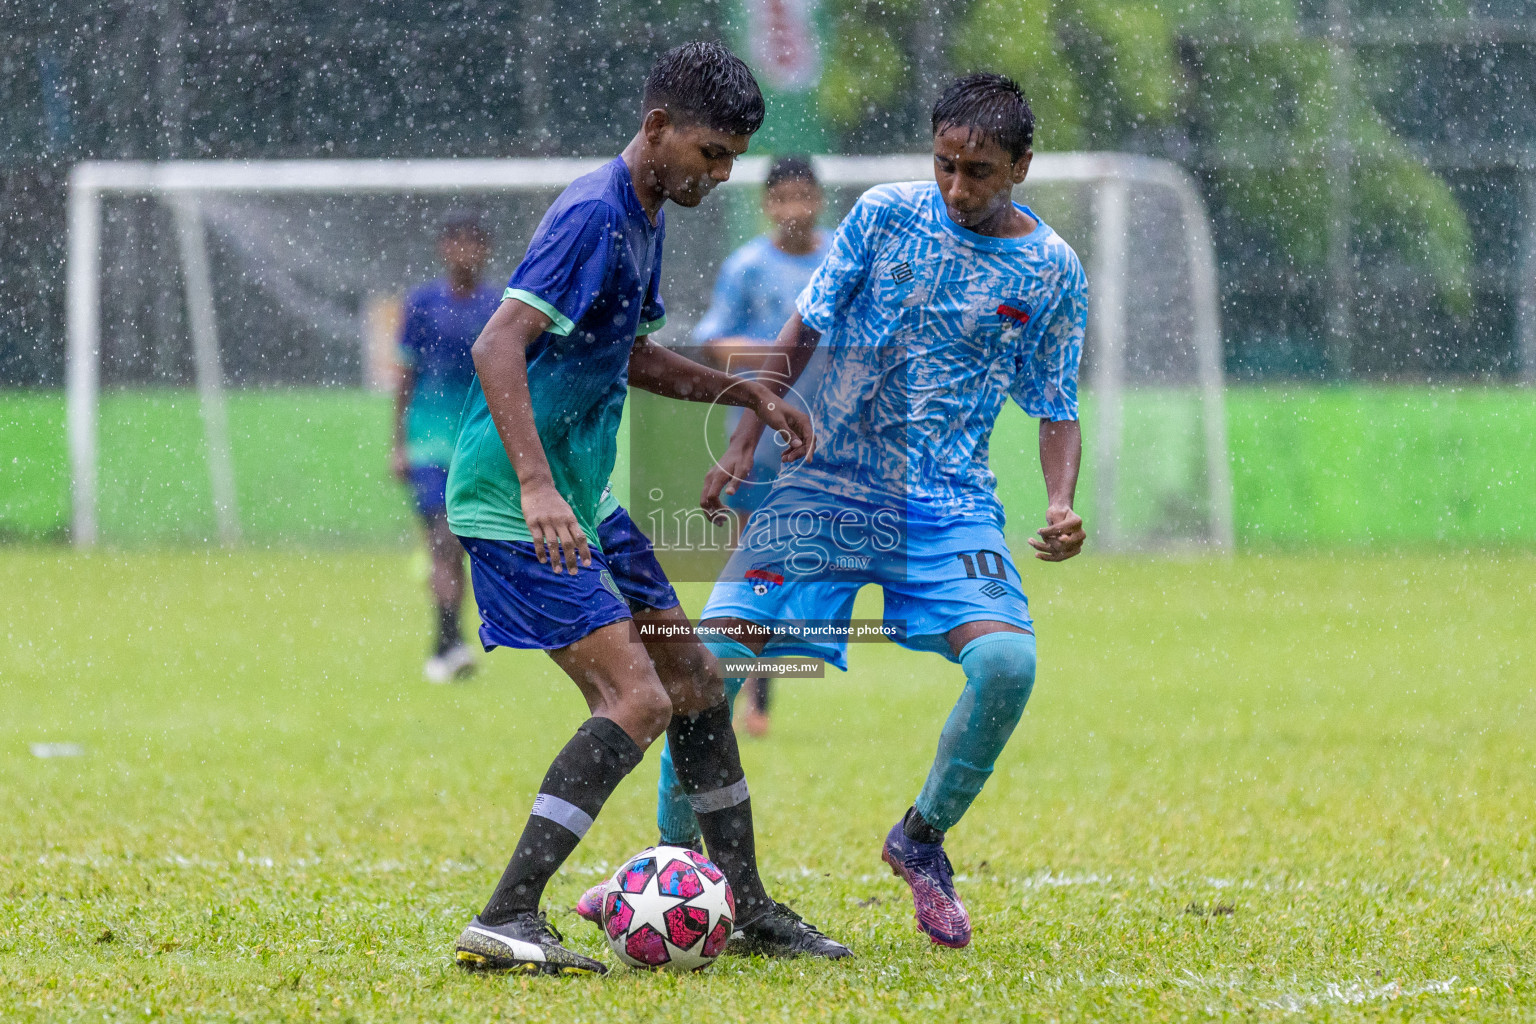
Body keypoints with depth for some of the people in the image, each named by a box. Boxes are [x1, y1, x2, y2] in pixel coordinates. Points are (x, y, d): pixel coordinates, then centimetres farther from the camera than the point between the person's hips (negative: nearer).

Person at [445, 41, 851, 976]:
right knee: (637, 698, -18)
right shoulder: (593, 217, -18)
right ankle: (506, 923, -20)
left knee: (695, 682, 14)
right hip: (519, 508, -10)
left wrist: (746, 393, 19)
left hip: (582, 503, 10)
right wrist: (535, 485, -39)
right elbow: (498, 346, -29)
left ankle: (751, 912, 25)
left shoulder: (645, 217, 13)